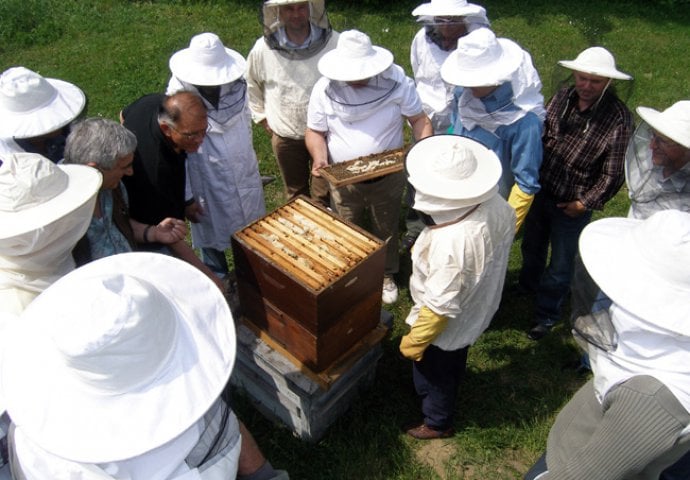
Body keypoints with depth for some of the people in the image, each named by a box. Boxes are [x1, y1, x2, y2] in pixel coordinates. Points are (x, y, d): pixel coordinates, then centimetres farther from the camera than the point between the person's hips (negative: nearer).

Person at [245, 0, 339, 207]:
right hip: (285, 137, 2)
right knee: (296, 196, 19)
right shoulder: (263, 49, -10)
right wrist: (262, 117, 6)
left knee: (323, 198, 8)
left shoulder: (334, 42, -14)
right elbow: (250, 85, 8)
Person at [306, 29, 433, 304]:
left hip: (388, 178, 0)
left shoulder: (396, 82, -15)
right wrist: (319, 157, -24)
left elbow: (419, 119, -6)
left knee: (386, 232, 20)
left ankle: (386, 275, 46)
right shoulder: (325, 88, -13)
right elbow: (315, 132, -4)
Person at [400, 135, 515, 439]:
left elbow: (440, 305, -32)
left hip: (448, 327, -8)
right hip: (475, 311, 8)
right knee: (454, 365, 35)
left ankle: (437, 423, 50)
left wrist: (414, 342, -14)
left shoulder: (451, 242, -43)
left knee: (432, 375, 23)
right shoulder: (496, 205, -20)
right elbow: (508, 231, 3)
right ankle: (447, 399, 63)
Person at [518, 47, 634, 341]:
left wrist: (586, 203, -13)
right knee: (532, 246, 26)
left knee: (560, 264, 12)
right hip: (540, 192, 5)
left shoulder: (618, 118, -19)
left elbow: (613, 174, -13)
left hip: (571, 206, -4)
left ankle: (547, 314, 35)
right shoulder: (562, 97, -7)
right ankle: (527, 285, 56)